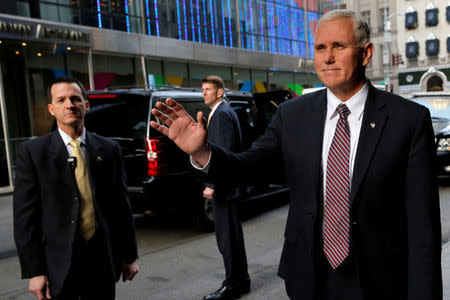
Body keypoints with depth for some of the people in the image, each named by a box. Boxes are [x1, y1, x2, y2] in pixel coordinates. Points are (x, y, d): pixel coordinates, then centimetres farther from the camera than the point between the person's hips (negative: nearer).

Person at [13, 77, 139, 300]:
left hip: (104, 260, 2)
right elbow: (25, 216, -5)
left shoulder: (109, 149, 3)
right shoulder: (32, 152, -4)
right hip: (59, 266, -2)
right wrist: (34, 272, -8)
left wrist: (129, 256, 7)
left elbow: (121, 206, 6)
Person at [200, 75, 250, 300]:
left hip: (224, 186, -11)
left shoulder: (222, 114, -14)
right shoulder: (222, 112, 18)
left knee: (227, 237, -2)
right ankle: (239, 281, 29)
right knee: (230, 235, 17)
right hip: (225, 185, 11)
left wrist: (211, 185, -22)